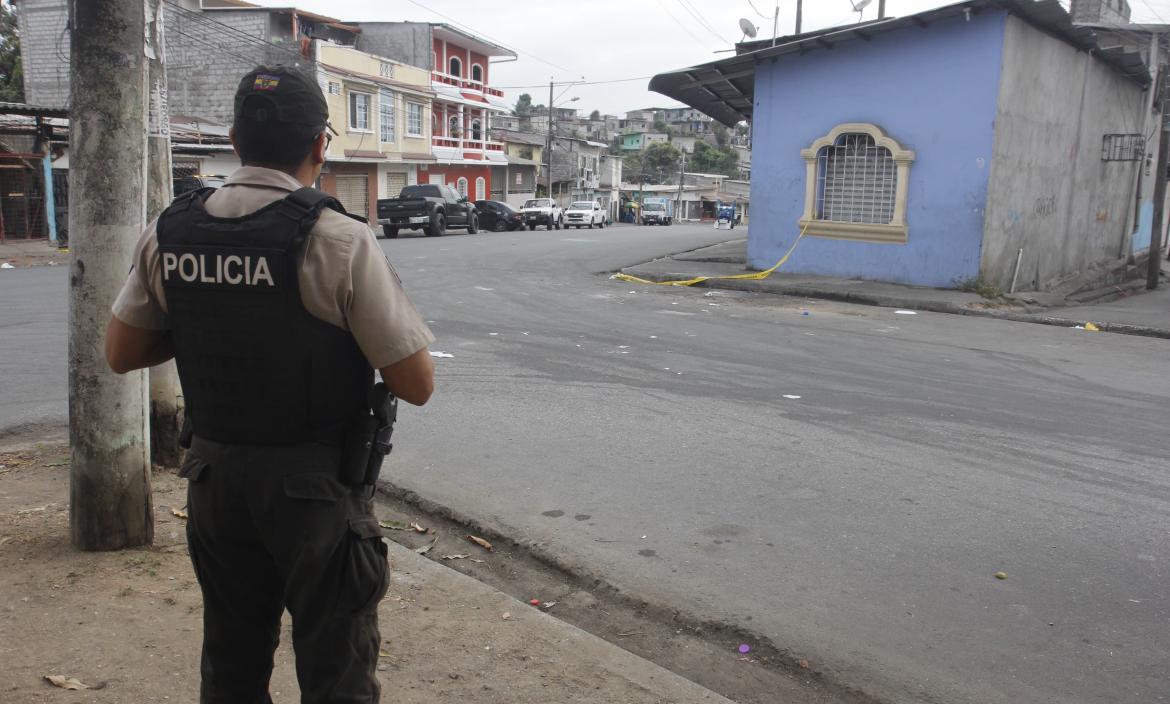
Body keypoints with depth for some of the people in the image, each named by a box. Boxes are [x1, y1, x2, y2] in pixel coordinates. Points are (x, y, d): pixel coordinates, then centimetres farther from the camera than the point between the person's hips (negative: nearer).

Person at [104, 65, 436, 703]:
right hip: (316, 488, -5)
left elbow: (120, 353, 8)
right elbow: (417, 385, -16)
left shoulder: (168, 232, -2)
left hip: (214, 477, 5)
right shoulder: (338, 241, -18)